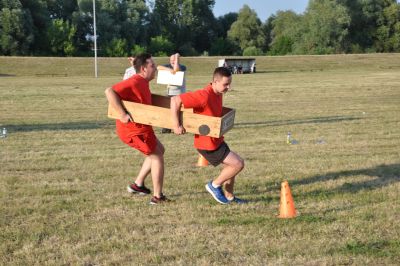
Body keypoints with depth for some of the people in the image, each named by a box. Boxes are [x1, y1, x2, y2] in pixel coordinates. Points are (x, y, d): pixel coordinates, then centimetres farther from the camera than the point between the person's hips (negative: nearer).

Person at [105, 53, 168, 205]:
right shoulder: (135, 82, -22)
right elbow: (109, 92, -31)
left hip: (137, 128, 10)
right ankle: (157, 197, 9)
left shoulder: (142, 83, 9)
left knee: (158, 150, 23)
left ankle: (138, 185, 25)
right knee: (157, 156, 1)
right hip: (134, 129, -10)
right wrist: (122, 114, -33)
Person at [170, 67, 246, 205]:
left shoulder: (218, 93, 0)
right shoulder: (204, 96, -28)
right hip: (207, 144, -9)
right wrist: (176, 125, -27)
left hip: (216, 140, 9)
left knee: (232, 165, 19)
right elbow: (175, 100, -30)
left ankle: (229, 196, 34)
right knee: (238, 164, -7)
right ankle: (215, 185, 10)